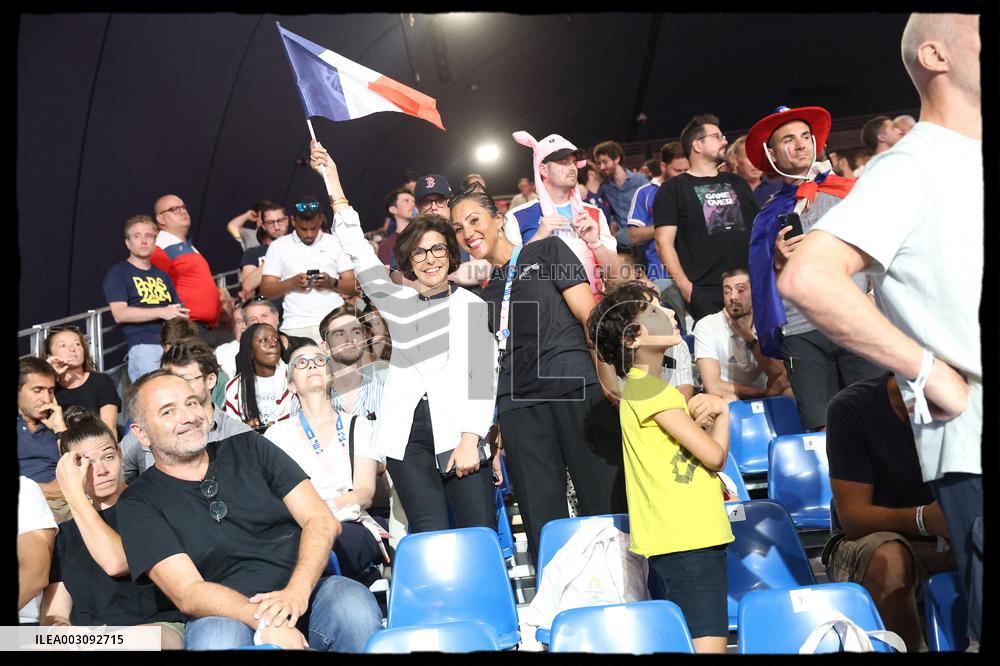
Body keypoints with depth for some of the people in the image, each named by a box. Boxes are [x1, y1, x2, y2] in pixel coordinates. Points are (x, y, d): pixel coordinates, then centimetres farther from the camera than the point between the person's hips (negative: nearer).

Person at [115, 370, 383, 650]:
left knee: (354, 604, -30)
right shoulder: (138, 503, 4)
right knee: (216, 635, -37)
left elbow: (323, 521, 2)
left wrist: (297, 592, -17)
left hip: (306, 592, 2)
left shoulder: (249, 447, 11)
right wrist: (263, 620, -28)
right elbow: (186, 592, -9)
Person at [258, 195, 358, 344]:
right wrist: (292, 283, -10)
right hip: (296, 326, 0)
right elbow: (265, 291, 6)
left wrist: (333, 283, -11)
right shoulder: (278, 246, 11)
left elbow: (353, 286, 8)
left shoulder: (336, 243, 11)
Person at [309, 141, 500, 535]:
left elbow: (483, 379, 2)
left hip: (458, 432, -2)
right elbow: (360, 255, 9)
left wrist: (470, 440, -8)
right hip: (406, 433, 2)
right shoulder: (397, 304, 16)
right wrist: (335, 188, 5)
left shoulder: (471, 305, 8)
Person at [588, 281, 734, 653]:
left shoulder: (644, 386, 18)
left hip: (689, 535, 10)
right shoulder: (649, 388, -12)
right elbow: (714, 455, -13)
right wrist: (721, 412, 5)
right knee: (710, 643, -12)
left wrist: (711, 409, -2)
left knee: (707, 641, 11)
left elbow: (701, 449, 17)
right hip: (687, 540, -10)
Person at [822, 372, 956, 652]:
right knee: (889, 558, -35)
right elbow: (852, 517, -17)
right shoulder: (851, 407, -15)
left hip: (947, 539, 3)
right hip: (865, 542, -2)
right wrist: (923, 518, -36)